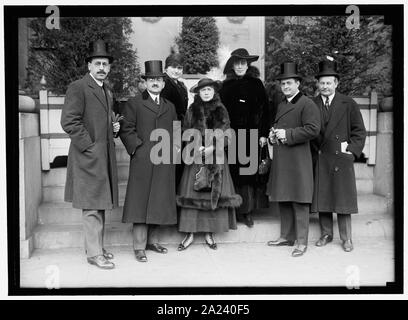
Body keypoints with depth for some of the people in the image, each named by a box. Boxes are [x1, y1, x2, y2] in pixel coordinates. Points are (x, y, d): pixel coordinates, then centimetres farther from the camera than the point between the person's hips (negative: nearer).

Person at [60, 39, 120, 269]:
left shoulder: (108, 92, 20)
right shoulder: (78, 88, -7)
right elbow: (69, 121, -15)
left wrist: (114, 127, 9)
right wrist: (89, 146, -16)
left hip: (105, 157, 8)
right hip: (88, 156, -8)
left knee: (100, 205, 13)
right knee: (92, 207, -6)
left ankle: (97, 247, 23)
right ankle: (94, 253, 1)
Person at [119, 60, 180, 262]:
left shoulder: (170, 107, 20)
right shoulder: (133, 104, 4)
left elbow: (175, 131, 24)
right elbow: (126, 130, -2)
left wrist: (176, 146, 6)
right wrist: (137, 147, -11)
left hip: (164, 162, 5)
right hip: (142, 162, -5)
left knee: (159, 202, 9)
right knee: (141, 202, -3)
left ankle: (153, 240, 21)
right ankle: (139, 247, 2)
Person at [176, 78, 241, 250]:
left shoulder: (221, 111, 6)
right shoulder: (192, 111, 5)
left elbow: (226, 136, 2)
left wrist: (211, 148, -11)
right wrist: (196, 147, -11)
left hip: (216, 158, 1)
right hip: (195, 158, 0)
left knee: (215, 194, -1)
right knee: (192, 194, -4)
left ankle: (209, 234, 9)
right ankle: (190, 233, 3)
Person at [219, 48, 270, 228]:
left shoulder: (256, 84, 5)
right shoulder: (226, 86, 9)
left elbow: (264, 110, 3)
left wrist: (263, 134, -4)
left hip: (251, 135, -1)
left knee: (249, 173, 1)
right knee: (233, 173, 0)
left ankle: (247, 211, 9)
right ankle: (235, 211, 9)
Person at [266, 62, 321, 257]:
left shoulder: (307, 104, -7)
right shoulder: (281, 105, 19)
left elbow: (313, 129, -18)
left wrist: (287, 134, -18)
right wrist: (273, 135, 10)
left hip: (298, 161, -8)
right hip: (280, 161, 8)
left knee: (299, 202, -3)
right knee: (283, 201, 14)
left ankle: (301, 242, 5)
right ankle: (286, 236, 25)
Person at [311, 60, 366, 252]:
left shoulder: (348, 104, 3)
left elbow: (359, 131, 6)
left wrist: (351, 150, -3)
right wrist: (313, 153, 1)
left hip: (341, 159, -2)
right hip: (319, 160, 2)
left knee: (343, 198, 2)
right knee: (321, 198, 7)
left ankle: (346, 238, 12)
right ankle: (326, 234, 21)